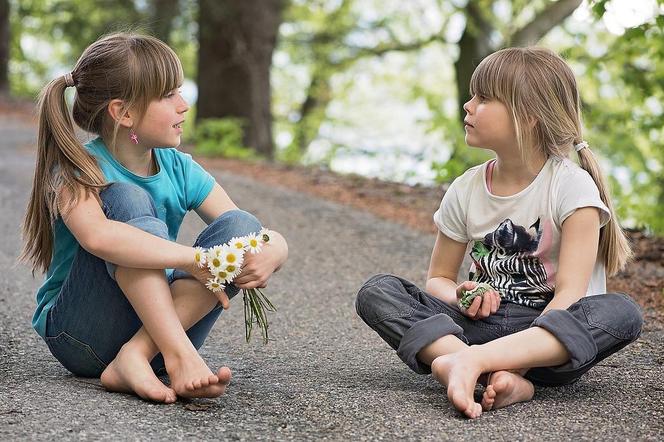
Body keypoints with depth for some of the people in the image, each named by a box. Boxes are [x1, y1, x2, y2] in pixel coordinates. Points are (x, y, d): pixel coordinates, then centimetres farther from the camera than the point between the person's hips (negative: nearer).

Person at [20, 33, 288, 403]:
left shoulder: (181, 170, 1)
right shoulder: (78, 170, -14)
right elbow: (96, 236, -38)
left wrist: (269, 255, -28)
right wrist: (195, 259, -39)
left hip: (159, 324, 5)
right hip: (82, 335, -5)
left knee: (242, 226, -16)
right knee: (128, 200, -25)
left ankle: (136, 357, -30)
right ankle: (180, 357, -38)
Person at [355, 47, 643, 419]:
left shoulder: (571, 186, -8)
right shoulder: (466, 190, 5)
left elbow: (570, 293, -15)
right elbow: (439, 277, 13)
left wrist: (535, 343, -32)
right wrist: (460, 297, -11)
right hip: (480, 322, 3)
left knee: (623, 313, -33)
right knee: (377, 291, -17)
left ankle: (471, 360, -43)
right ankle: (501, 376, -38)